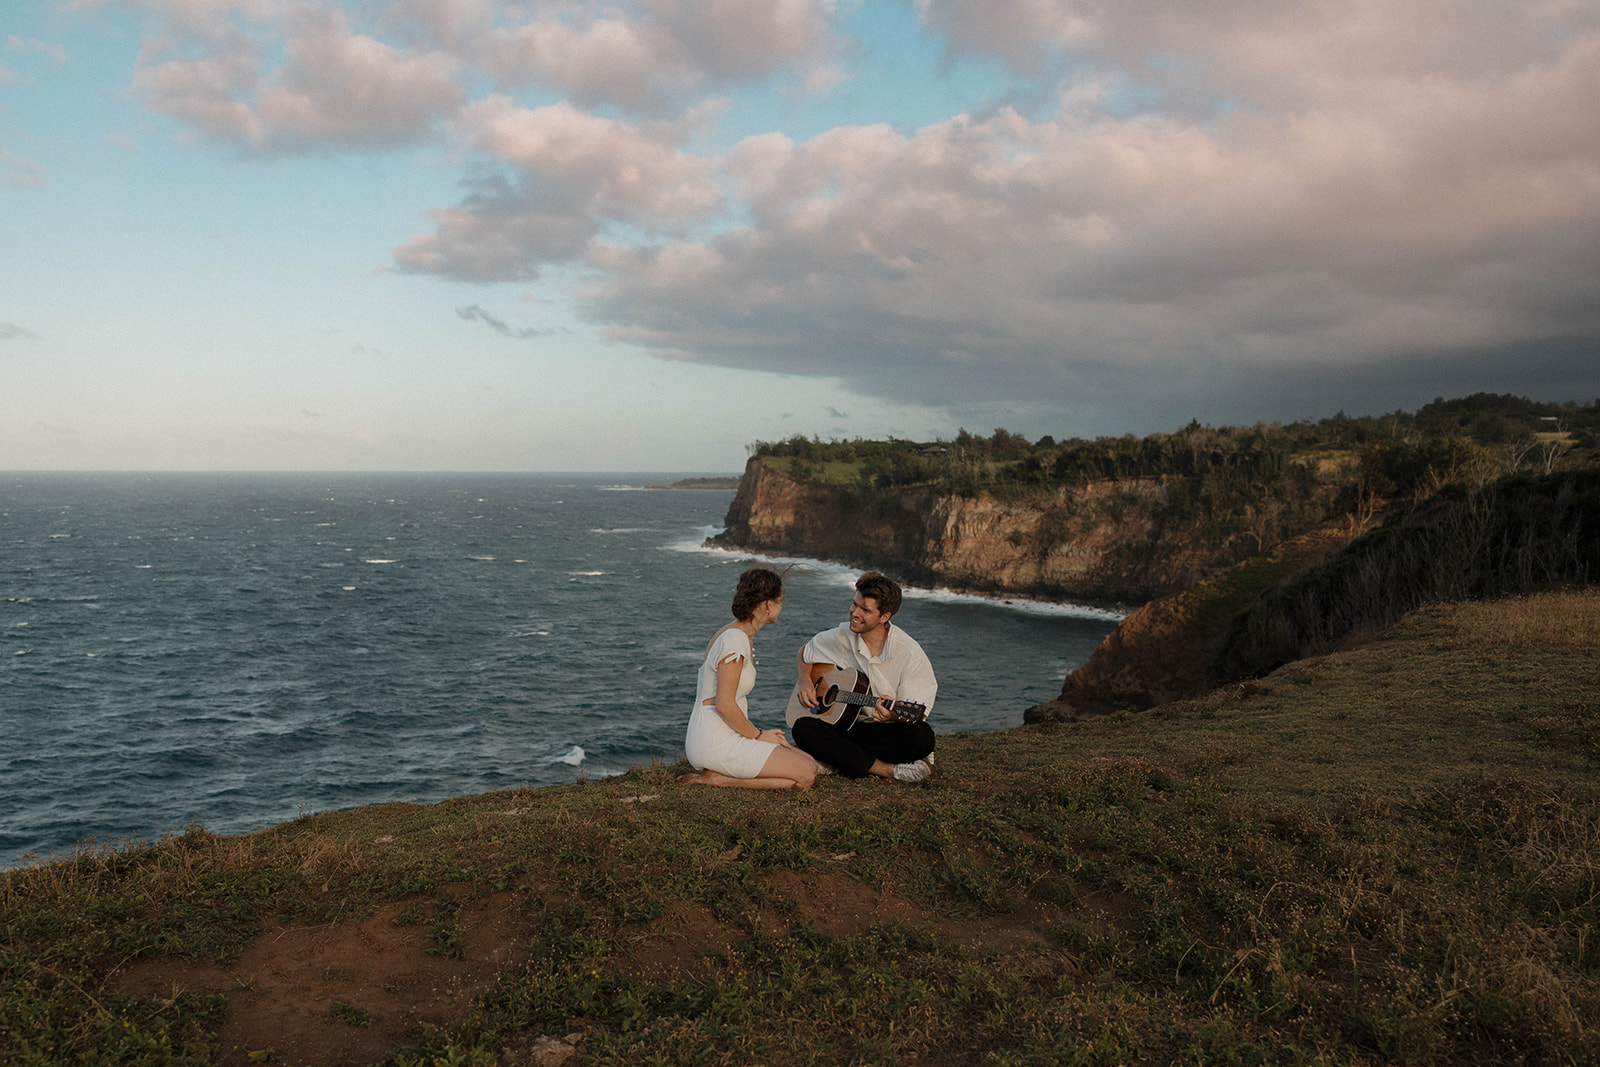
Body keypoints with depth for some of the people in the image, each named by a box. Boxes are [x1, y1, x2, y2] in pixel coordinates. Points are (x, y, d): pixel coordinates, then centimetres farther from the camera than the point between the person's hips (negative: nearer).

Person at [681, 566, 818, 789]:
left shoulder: (742, 636, 15)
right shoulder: (735, 641, -16)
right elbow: (724, 705, -22)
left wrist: (759, 733, 11)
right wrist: (758, 735, -9)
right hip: (716, 744, -10)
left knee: (809, 761, 7)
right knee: (806, 774, -13)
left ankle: (719, 775, 3)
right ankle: (719, 779, -10)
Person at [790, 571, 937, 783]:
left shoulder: (910, 653, -12)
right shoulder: (841, 636, -1)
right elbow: (804, 654, 19)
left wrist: (894, 714, -34)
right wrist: (805, 681, -2)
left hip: (885, 731, -2)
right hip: (844, 725, 3)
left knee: (922, 736, -35)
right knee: (803, 728, -29)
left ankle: (837, 758, -19)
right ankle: (888, 769, -29)